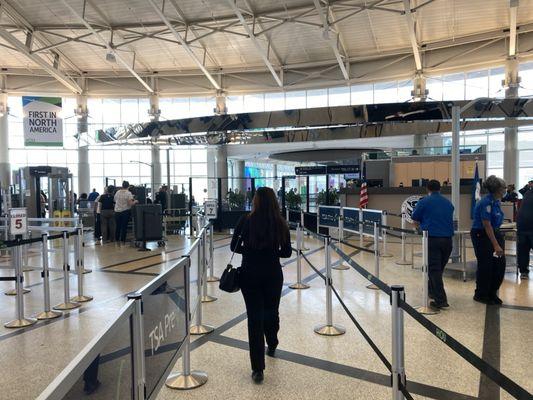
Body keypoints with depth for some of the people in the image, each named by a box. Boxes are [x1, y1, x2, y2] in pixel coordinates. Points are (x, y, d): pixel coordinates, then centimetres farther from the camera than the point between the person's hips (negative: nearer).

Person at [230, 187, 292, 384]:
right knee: (271, 312, 22)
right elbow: (286, 252, -1)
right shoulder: (280, 223, -7)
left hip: (249, 274, -1)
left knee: (255, 317, 4)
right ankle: (272, 346, 48)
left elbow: (235, 247, -3)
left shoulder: (246, 221, -9)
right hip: (273, 274, 2)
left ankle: (258, 369, 6)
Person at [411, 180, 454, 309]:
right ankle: (432, 290, 36)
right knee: (439, 268, 20)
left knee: (434, 269, -3)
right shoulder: (448, 203, 13)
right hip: (447, 239, 5)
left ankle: (441, 300, -10)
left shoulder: (424, 202, -1)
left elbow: (415, 221, 4)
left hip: (432, 239, -5)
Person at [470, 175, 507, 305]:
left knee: (500, 264, 6)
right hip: (481, 236, -9)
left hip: (494, 234, 9)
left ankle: (492, 294, 22)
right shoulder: (486, 202, -21)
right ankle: (480, 295, 18)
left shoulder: (496, 202, 7)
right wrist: (496, 245, -24)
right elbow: (487, 226, -23)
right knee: (485, 266, 1)